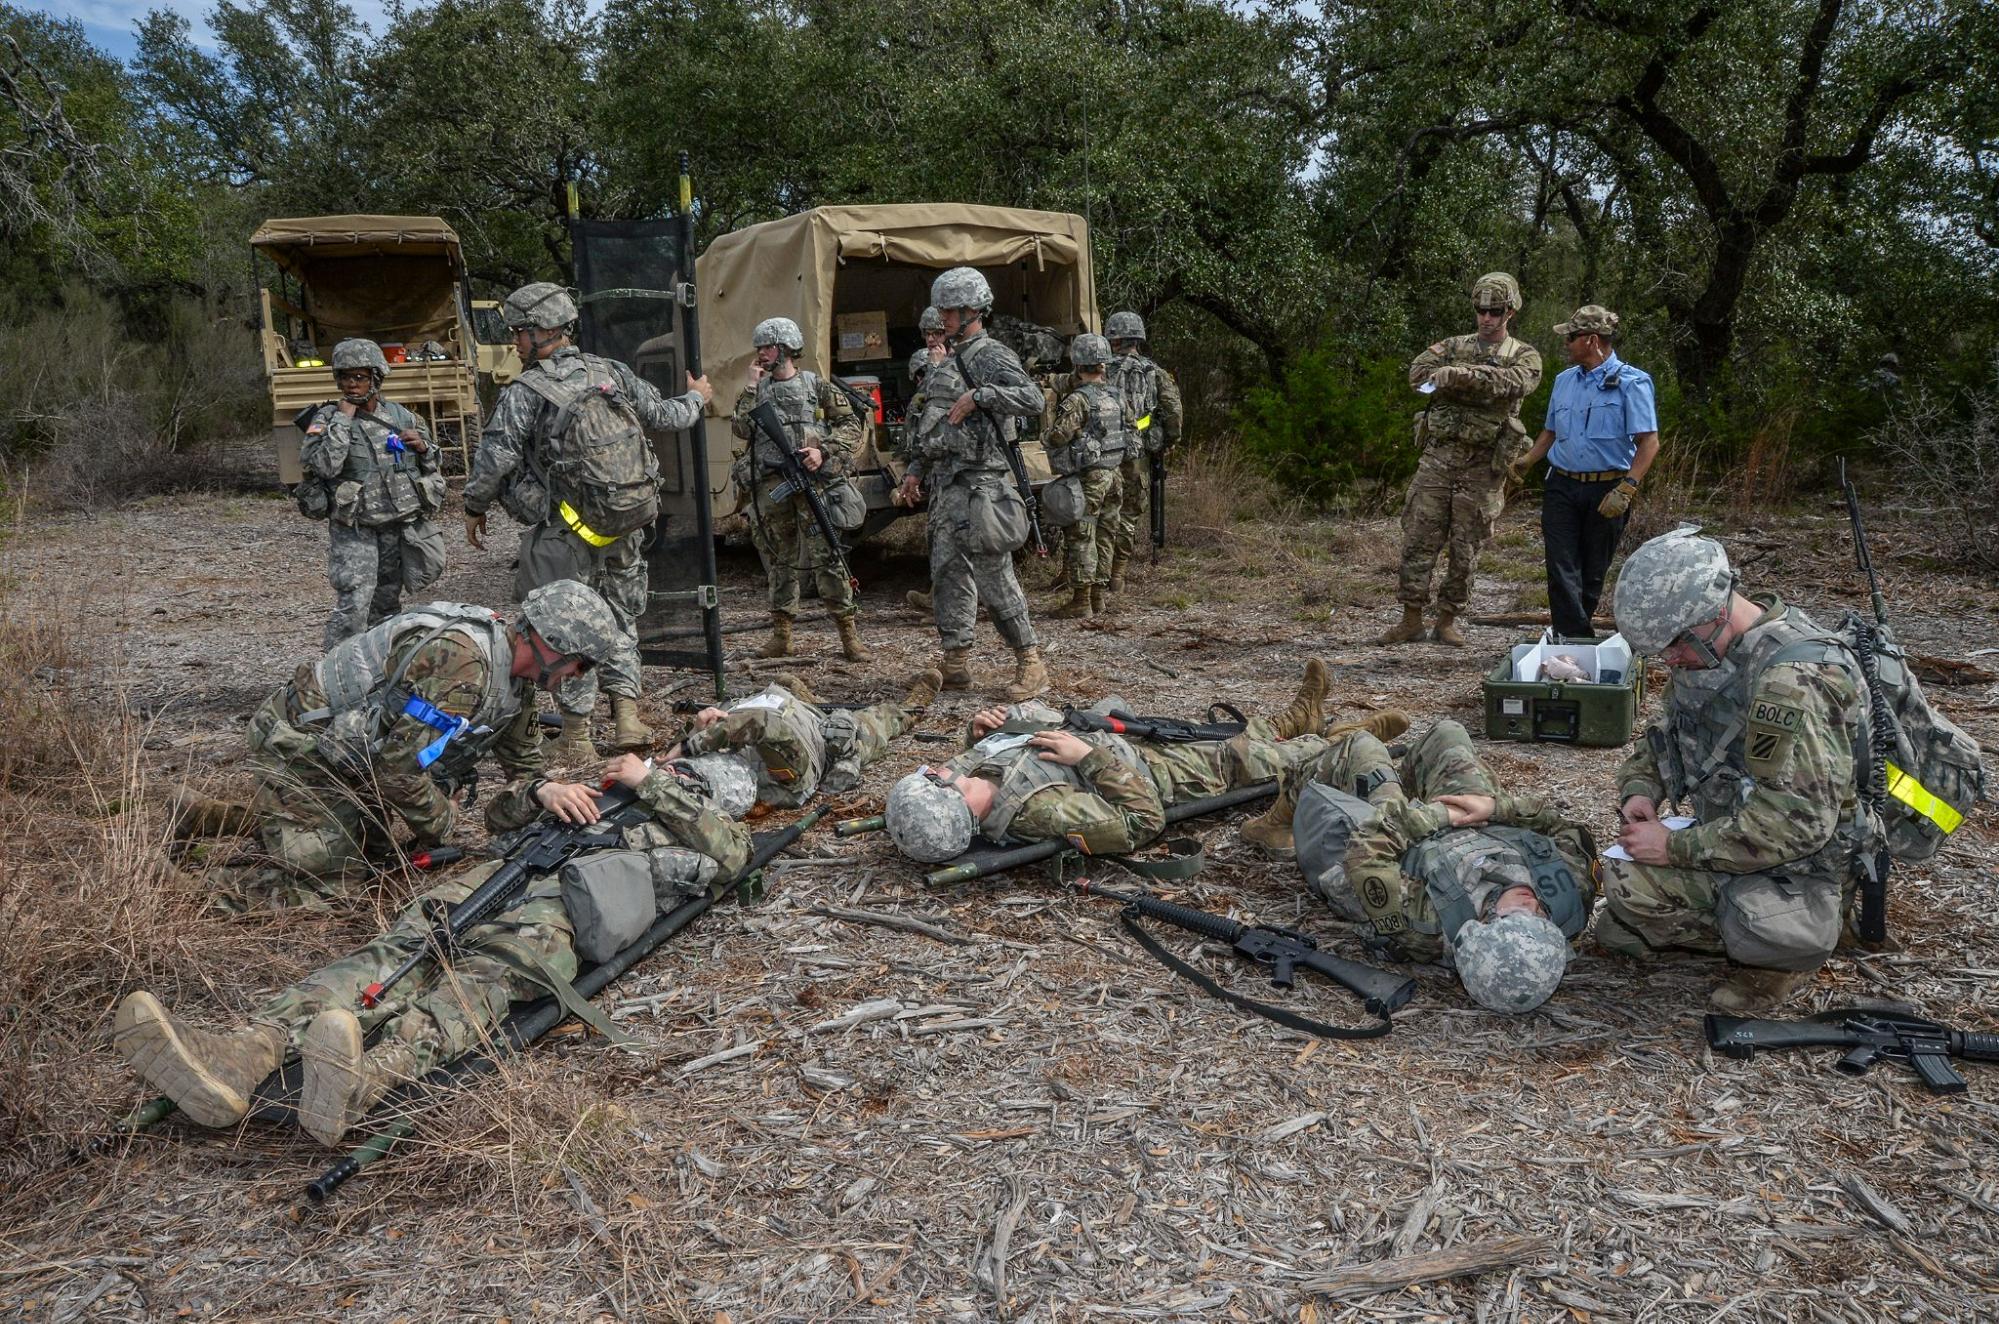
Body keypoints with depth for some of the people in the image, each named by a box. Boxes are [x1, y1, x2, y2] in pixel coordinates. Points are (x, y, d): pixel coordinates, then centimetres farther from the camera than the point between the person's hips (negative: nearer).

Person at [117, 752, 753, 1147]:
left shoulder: (705, 830, 28)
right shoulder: (602, 798, 44)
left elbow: (730, 853, 3)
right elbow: (506, 814, 41)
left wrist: (652, 781, 10)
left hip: (573, 905, -5)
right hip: (499, 879, 5)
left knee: (482, 976, -35)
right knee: (396, 954, -22)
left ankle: (361, 1081, -62)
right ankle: (239, 1056, -43)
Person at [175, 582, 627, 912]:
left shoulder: (515, 685, 0)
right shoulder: (462, 657, -32)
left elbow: (523, 769, 6)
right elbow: (399, 764, -30)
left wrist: (544, 791, -18)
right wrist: (440, 818, -13)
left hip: (352, 762, 9)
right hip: (303, 745, -9)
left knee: (367, 857, 19)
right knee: (321, 883, -11)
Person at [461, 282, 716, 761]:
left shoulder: (524, 394, -11)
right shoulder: (613, 373, 3)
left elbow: (494, 460, -12)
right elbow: (665, 415, 12)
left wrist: (474, 508, 6)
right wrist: (696, 398, 34)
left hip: (567, 533, -5)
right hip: (628, 524, 5)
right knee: (620, 618, 19)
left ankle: (576, 738, 10)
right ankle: (628, 716, 14)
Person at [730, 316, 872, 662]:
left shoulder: (816, 386, 5)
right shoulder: (757, 391, 14)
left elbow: (851, 424, 2)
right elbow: (742, 429, -1)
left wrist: (824, 451, -12)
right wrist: (752, 386, -1)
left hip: (811, 480, -3)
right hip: (769, 486, 4)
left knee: (826, 556, -8)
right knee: (779, 561, 8)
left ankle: (849, 635, -5)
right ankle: (781, 636, 15)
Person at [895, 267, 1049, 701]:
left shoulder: (992, 356, -8)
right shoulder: (948, 363, 20)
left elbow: (1032, 400, -24)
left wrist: (977, 397, -25)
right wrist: (916, 468, 20)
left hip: (979, 482, -9)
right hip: (946, 483, 10)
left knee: (991, 573, -10)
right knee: (947, 572, 10)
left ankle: (1030, 662, -3)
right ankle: (956, 664, 17)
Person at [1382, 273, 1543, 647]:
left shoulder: (1525, 356, 6)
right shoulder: (1454, 346, 12)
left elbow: (1515, 381, -18)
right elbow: (1418, 370, -8)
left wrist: (1460, 374, -27)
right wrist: (1481, 386, -16)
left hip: (1483, 466, -2)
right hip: (1438, 457, 2)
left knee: (1465, 549, 3)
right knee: (1418, 539, -1)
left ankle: (1448, 620, 14)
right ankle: (1411, 619, 6)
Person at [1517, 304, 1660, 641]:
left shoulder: (1631, 382, -5)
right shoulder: (1564, 381, 13)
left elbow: (1649, 442, -11)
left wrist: (1626, 489, -21)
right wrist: (1524, 463, 7)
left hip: (1606, 492, -4)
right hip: (1561, 487, 4)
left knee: (1593, 574, 7)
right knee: (1562, 571, -7)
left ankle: (1575, 633, 20)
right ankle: (1577, 639, -6)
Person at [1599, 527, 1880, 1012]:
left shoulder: (1792, 679, -28)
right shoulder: (1711, 648, 2)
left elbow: (1796, 820, -31)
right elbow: (1666, 732, 18)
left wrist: (1677, 848, -24)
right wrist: (1640, 788, -2)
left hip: (1798, 869, -8)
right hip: (1734, 838, 8)